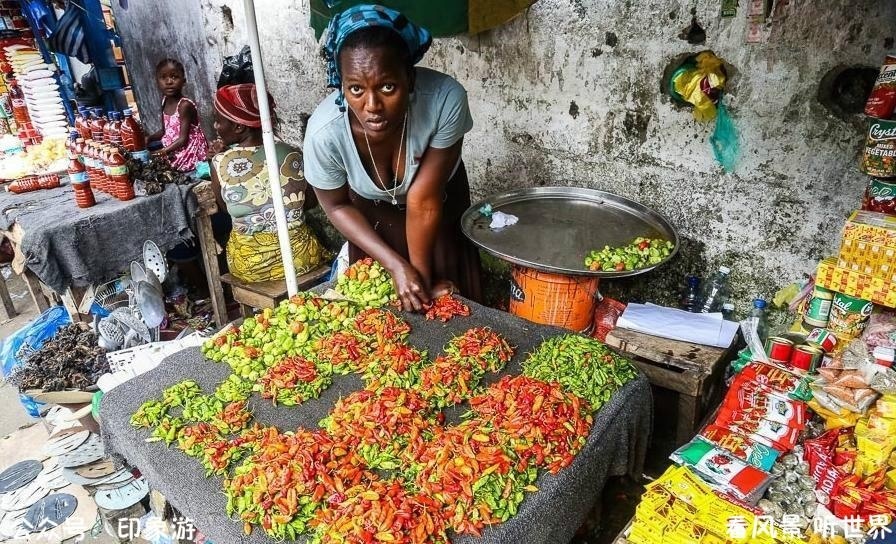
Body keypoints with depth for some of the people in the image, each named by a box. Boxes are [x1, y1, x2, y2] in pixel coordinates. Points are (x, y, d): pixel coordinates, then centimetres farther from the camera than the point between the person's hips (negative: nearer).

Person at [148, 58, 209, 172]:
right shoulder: (165, 102, 5)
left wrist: (163, 152, -27)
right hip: (173, 152, 8)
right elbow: (164, 131, 14)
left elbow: (183, 139, -22)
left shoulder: (185, 105, -21)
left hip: (189, 152, -8)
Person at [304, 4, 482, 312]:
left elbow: (423, 200, -28)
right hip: (372, 214, 1)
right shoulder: (324, 132, -34)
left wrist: (422, 273, -18)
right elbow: (337, 205, -15)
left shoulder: (446, 99, -38)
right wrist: (396, 265, -21)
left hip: (439, 206, 0)